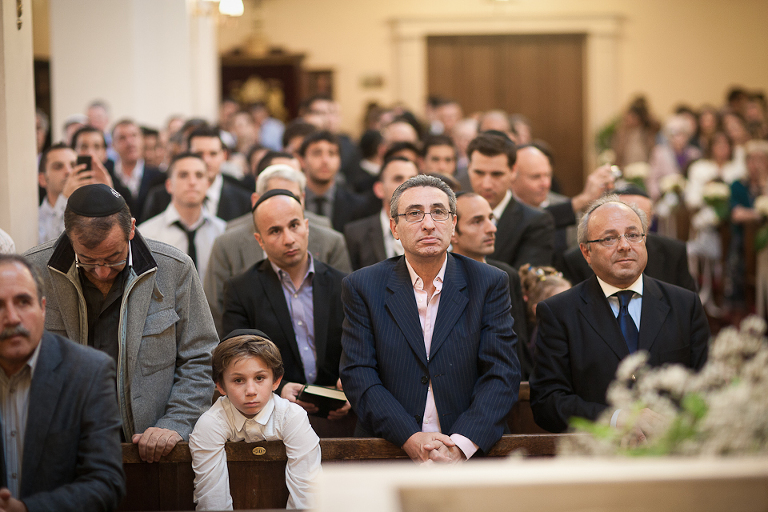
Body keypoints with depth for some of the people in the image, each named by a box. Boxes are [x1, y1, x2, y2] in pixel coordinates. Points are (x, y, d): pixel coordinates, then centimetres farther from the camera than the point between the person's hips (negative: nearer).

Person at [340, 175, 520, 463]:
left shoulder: (490, 284, 8)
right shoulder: (362, 287, 8)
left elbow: (502, 374, 1)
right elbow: (358, 375, 1)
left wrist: (461, 444, -13)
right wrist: (410, 438, -13)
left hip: (473, 451, 0)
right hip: (388, 448, 0)